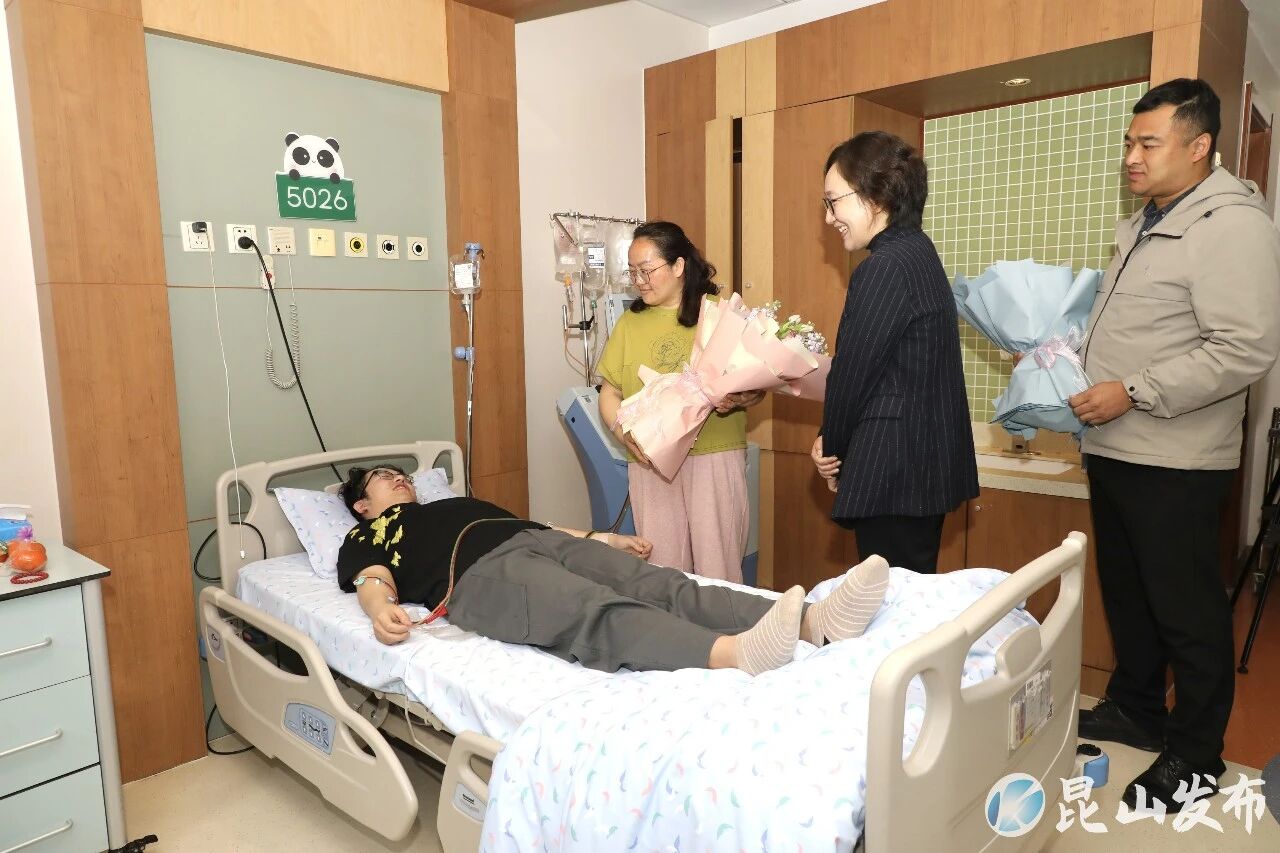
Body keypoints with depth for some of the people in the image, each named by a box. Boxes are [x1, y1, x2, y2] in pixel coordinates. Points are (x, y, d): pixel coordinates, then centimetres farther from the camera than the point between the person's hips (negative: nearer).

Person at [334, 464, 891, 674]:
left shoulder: (455, 503, 41)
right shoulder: (364, 538, 26)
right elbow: (374, 578, 4)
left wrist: (605, 540, 25)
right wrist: (382, 609, -20)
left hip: (540, 541, 6)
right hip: (481, 573, -5)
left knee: (661, 587, -22)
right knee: (599, 614, -37)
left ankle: (814, 623, -41)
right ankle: (730, 654, -64)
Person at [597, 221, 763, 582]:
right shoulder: (630, 323, 11)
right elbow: (609, 392, 10)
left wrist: (738, 400, -19)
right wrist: (624, 432, -9)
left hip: (716, 456, -2)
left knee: (717, 563, 0)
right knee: (662, 568, 6)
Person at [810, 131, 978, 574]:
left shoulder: (886, 267, -18)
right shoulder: (919, 253, 12)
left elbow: (853, 372, -14)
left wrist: (831, 449, 2)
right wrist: (836, 440, 9)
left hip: (893, 474, -10)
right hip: (928, 465, 10)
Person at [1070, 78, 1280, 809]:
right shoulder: (1145, 225, 15)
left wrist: (1134, 394, -23)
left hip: (1174, 463, -9)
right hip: (1115, 450, 9)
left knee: (1186, 610, 4)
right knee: (1125, 592, 19)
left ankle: (1196, 753, 22)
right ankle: (1135, 711, 36)